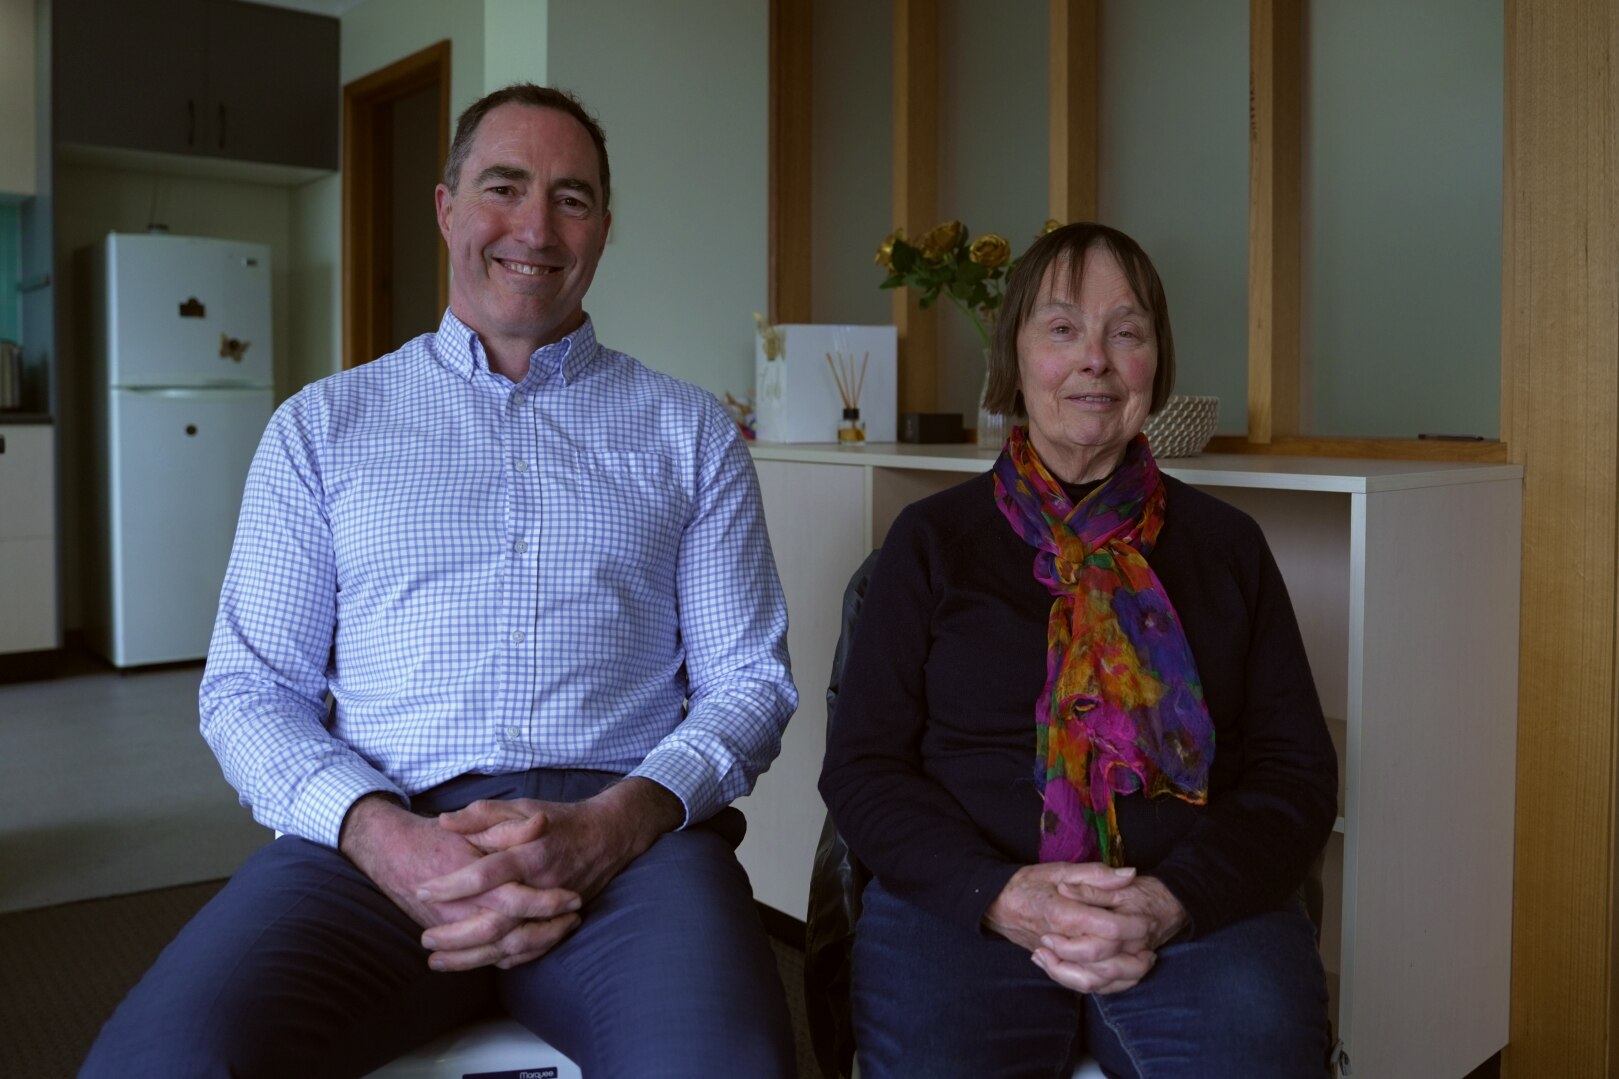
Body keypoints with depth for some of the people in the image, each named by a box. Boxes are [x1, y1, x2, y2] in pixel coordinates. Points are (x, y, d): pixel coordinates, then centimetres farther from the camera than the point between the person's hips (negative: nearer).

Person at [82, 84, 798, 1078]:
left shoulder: (688, 430, 14)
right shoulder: (323, 425, 15)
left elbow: (750, 682, 9)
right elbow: (251, 686, 10)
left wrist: (612, 827, -11)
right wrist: (383, 835, -11)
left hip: (628, 828, 0)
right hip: (378, 831, 1)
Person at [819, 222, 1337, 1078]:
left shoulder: (1228, 547, 13)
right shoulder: (931, 540, 9)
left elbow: (1297, 771, 9)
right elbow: (861, 765, 5)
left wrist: (1175, 902, -10)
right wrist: (998, 894, -12)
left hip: (1202, 911, 1)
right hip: (964, 903, -1)